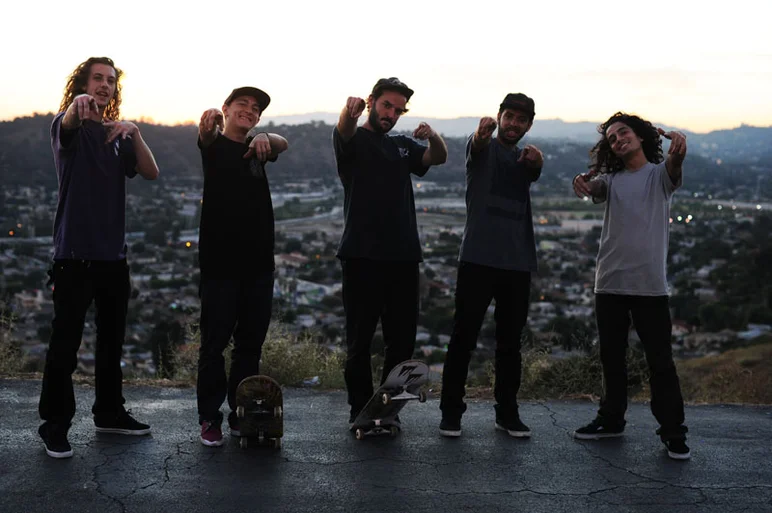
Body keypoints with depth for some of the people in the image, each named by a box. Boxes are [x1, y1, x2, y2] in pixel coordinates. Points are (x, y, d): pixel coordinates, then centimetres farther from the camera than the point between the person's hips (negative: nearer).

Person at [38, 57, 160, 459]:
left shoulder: (117, 135, 14)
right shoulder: (69, 125, -2)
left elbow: (151, 173, 2)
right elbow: (66, 124, -28)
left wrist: (134, 133, -15)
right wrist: (77, 105, -52)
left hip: (113, 254, 6)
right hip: (75, 254, -6)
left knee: (112, 338, 14)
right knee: (65, 341, -5)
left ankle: (109, 412, 27)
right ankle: (54, 426, 3)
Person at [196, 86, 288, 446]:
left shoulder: (258, 147, 13)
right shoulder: (214, 145, 3)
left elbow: (283, 144, -8)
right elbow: (205, 135, -21)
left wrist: (265, 138, -33)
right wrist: (208, 122, -46)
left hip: (258, 262, 4)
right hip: (219, 261, -4)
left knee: (250, 344, 9)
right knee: (214, 343, 1)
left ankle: (241, 415, 19)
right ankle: (210, 419, 9)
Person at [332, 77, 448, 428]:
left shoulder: (402, 146, 20)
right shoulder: (353, 140, 4)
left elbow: (438, 158, 6)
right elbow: (344, 130, -20)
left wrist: (432, 136, -18)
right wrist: (350, 111, -45)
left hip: (403, 256, 5)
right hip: (362, 255, -5)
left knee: (402, 339, 6)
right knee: (360, 339, 0)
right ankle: (360, 409, 10)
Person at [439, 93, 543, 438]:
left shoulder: (525, 158, 16)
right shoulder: (483, 148, 3)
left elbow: (535, 172, -6)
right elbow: (477, 144, -22)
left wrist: (536, 160, -31)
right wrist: (482, 132, -47)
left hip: (518, 262, 4)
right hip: (478, 258, -4)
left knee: (510, 342, 9)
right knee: (463, 337, -1)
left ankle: (508, 413, 18)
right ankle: (451, 411, 7)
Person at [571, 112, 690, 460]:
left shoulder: (659, 174, 3)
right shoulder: (611, 179, 12)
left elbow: (674, 169, -20)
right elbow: (593, 187, -9)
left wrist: (678, 152, -45)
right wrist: (581, 181, -35)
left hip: (650, 284, -4)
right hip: (610, 284, 4)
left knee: (660, 361, -3)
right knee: (611, 357, 13)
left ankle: (673, 432, 3)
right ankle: (611, 420, 26)